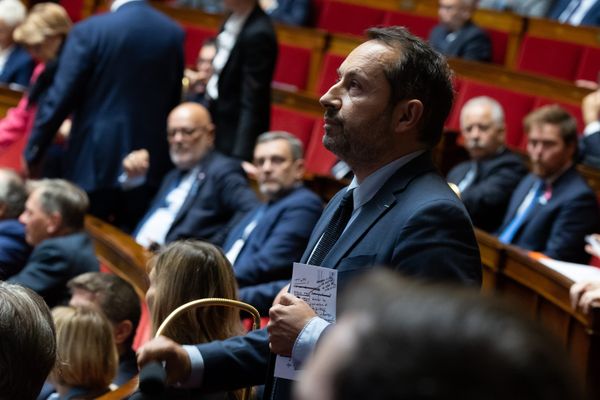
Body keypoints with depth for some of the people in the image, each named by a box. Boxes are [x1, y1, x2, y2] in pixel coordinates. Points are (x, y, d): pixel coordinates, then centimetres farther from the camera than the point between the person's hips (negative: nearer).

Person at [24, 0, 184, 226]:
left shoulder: (89, 31, -12)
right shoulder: (174, 33, 2)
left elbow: (59, 98, -10)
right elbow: (173, 99, 10)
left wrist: (33, 152, 0)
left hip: (95, 163, -4)